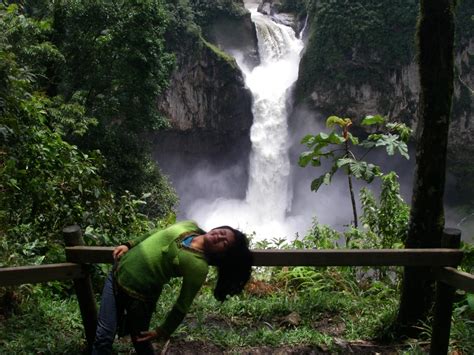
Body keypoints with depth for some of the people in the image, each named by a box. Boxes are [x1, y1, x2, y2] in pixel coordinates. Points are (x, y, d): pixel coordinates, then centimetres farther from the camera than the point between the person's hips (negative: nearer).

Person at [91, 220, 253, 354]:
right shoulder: (190, 226, -3)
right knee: (103, 337, 8)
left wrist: (162, 333, -7)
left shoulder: (199, 266, -21)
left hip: (138, 293, -5)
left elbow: (182, 306, -15)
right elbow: (155, 234, 13)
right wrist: (129, 245, 6)